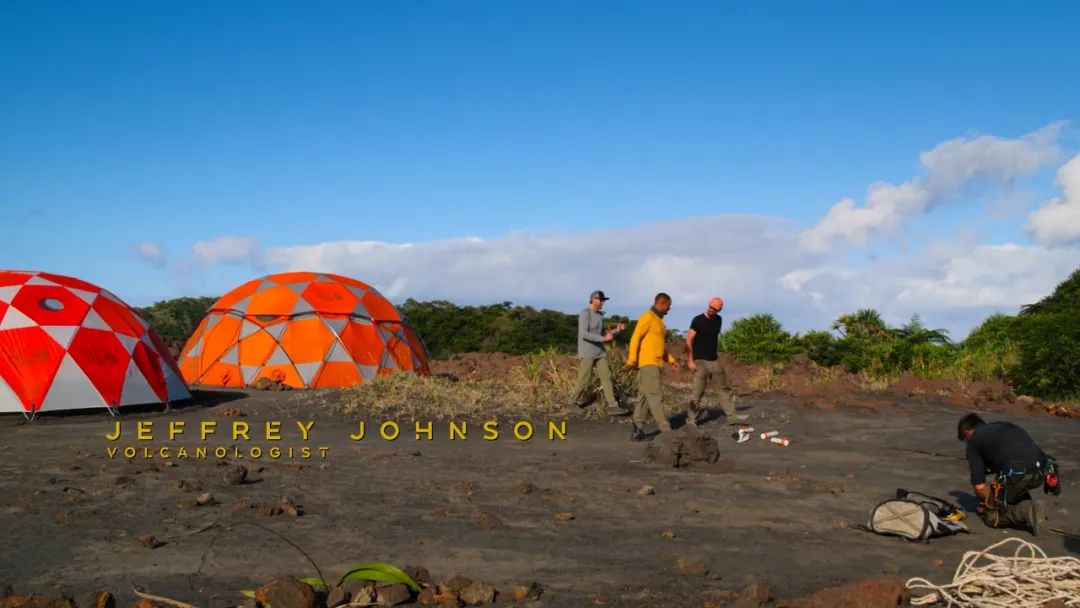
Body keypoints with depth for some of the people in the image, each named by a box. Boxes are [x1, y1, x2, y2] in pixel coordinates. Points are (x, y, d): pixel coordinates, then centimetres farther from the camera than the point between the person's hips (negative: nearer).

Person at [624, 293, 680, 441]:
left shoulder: (658, 320, 20)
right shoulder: (648, 317, -10)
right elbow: (635, 338, -16)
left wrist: (671, 359, 19)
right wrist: (631, 360, -22)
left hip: (654, 363, 10)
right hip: (647, 362, -10)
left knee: (645, 396, 7)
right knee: (654, 395, -12)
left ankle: (638, 430, 9)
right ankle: (666, 430, -16)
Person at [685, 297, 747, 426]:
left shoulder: (718, 320, 8)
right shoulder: (698, 320, -11)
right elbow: (689, 341, -12)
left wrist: (716, 354, 17)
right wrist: (691, 360, -16)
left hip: (715, 360, 7)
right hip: (700, 361, -6)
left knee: (724, 387, 9)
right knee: (698, 391, -7)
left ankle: (731, 415, 16)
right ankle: (691, 419, 1)